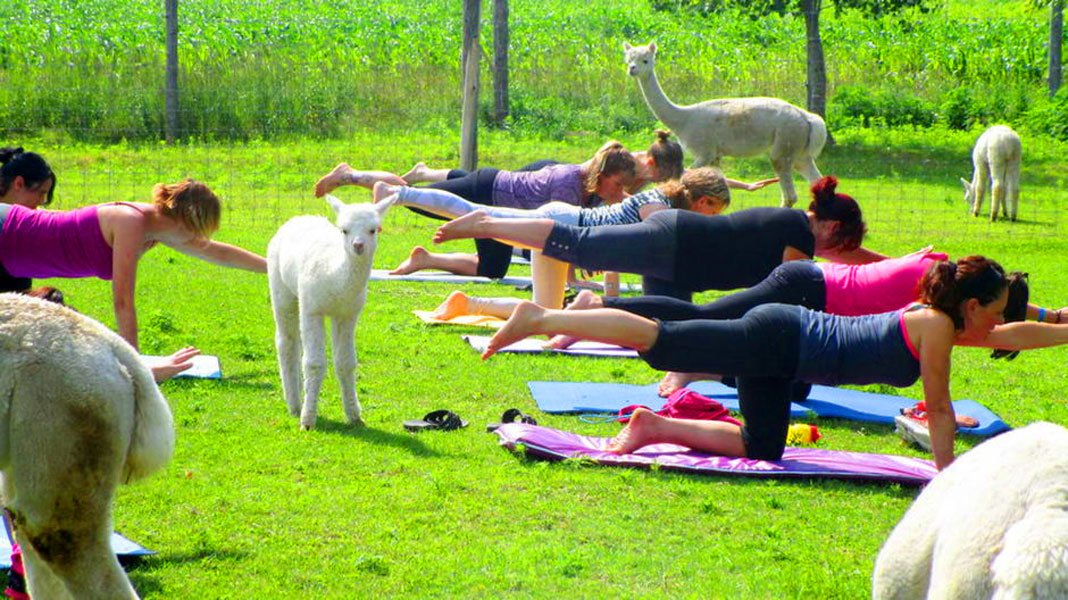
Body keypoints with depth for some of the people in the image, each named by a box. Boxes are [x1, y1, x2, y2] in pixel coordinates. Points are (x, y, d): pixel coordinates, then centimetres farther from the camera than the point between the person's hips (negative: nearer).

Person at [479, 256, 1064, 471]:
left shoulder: (942, 323, 15)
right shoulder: (936, 327, -11)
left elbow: (1017, 335, 30)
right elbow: (938, 409, -9)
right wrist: (947, 473, -3)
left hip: (783, 343, 9)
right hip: (779, 339, -9)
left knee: (760, 448, 11)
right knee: (660, 340, -13)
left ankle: (658, 427, 11)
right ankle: (542, 317, -13)